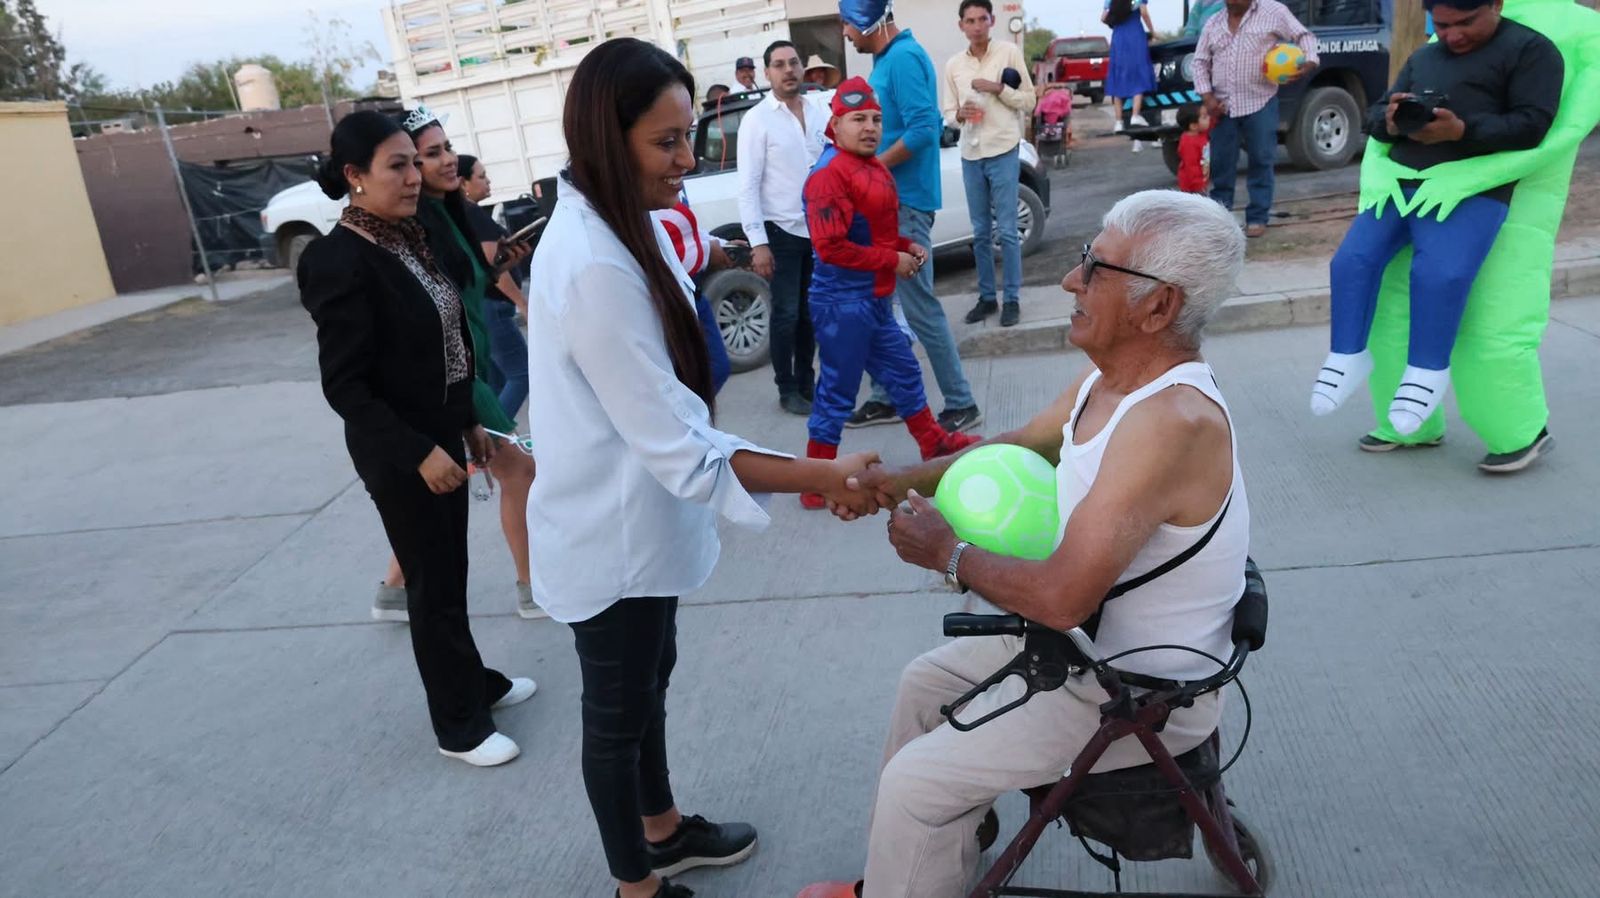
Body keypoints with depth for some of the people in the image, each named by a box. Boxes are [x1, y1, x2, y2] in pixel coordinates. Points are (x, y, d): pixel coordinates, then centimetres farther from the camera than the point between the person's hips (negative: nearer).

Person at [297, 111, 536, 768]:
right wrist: (418, 452, -23)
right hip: (398, 453, -8)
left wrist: (470, 422, 15)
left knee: (449, 572, 21)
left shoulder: (408, 237, 5)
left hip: (441, 434, 8)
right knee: (434, 586, 5)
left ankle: (476, 682, 39)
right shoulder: (342, 261, -20)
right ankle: (459, 725, 21)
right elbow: (344, 385, -21)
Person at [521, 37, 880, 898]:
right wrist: (823, 476, -24)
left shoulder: (606, 230, 2)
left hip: (635, 522, 10)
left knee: (648, 681, 26)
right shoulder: (597, 270, -31)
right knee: (619, 709, 12)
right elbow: (675, 447, -29)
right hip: (611, 537, -9)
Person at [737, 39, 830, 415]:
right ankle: (787, 389, 18)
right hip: (781, 230, -4)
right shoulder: (757, 119, -8)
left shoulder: (820, 109, 4)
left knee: (812, 312, 14)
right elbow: (748, 186, -10)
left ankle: (807, 382, 29)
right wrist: (757, 243, -15)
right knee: (787, 314, 3)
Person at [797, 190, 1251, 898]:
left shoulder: (1173, 420, -33)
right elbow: (1020, 447, 13)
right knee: (925, 683, 20)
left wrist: (949, 554, -19)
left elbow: (1063, 597, -37)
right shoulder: (1110, 375, -4)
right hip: (1087, 636, 9)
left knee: (915, 782, -8)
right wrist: (904, 481, 1)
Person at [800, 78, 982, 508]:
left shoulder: (873, 167, 12)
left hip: (873, 298, 10)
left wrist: (907, 246, 6)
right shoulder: (829, 174, -20)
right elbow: (831, 247, -27)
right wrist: (892, 260, -19)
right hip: (843, 302, -10)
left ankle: (934, 442, 42)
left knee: (903, 370, 23)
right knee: (838, 390, -1)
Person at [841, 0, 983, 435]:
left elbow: (923, 128, -24)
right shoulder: (887, 59, 15)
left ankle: (961, 405, 3)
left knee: (919, 306, -6)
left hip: (903, 200, -10)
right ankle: (885, 399, 23)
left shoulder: (903, 58, -15)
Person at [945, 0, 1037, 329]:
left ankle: (1012, 299, 5)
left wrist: (997, 88, -13)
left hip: (1003, 152, -3)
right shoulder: (953, 65, 7)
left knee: (1007, 231, -3)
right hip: (970, 156, 4)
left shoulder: (1009, 52, 0)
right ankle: (987, 297, 19)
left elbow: (1028, 101, 1)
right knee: (980, 233, 9)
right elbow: (948, 111, 12)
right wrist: (960, 114, -11)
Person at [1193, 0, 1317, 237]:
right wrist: (1207, 97, 0)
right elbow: (1200, 62, 13)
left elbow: (1305, 36, 3)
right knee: (1220, 163, 5)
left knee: (1261, 162, 0)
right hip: (1223, 105, 3)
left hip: (1260, 103, -3)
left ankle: (1257, 218, 7)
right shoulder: (1213, 24, 11)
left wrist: (1309, 61, -17)